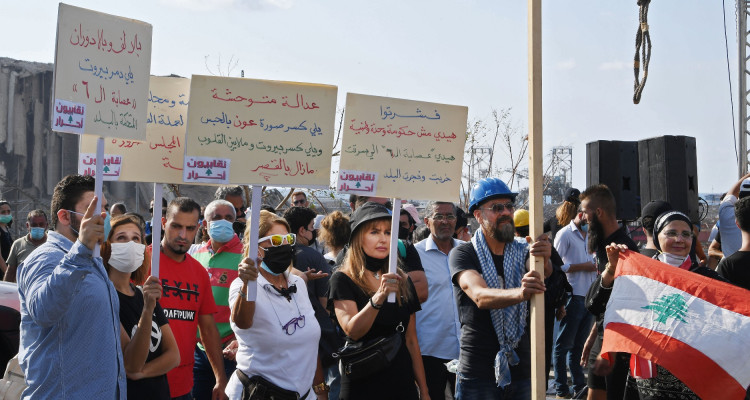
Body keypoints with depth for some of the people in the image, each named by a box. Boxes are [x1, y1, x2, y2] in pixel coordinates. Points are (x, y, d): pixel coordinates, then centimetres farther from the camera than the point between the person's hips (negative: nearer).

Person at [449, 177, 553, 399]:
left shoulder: (523, 252, 10)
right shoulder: (462, 254, -3)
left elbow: (546, 272, -13)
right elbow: (480, 296, -22)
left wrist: (544, 258, -38)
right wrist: (519, 293, -42)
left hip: (522, 369, 4)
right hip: (478, 372, -3)